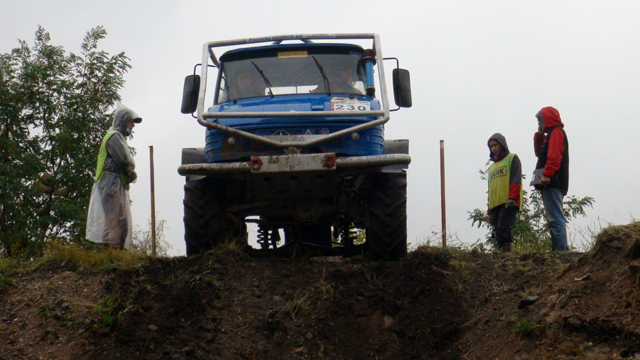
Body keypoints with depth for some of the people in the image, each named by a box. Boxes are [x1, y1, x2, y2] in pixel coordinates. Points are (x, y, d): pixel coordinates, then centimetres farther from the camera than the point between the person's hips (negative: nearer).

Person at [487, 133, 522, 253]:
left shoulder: (512, 159, 8)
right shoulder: (492, 167, 28)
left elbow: (516, 180, -5)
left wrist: (512, 198, -19)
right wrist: (490, 211, 18)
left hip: (509, 203, -7)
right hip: (495, 205, 7)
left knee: (503, 230, -20)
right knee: (498, 234, 0)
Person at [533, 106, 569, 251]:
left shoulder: (556, 132, -4)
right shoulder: (552, 134, 26)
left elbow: (554, 155, -18)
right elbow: (539, 152, 30)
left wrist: (546, 174, -25)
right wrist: (539, 135, 19)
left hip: (552, 182, -11)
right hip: (551, 183, 11)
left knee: (556, 218, -16)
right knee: (554, 218, 7)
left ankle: (561, 249, -23)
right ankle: (557, 249, 5)